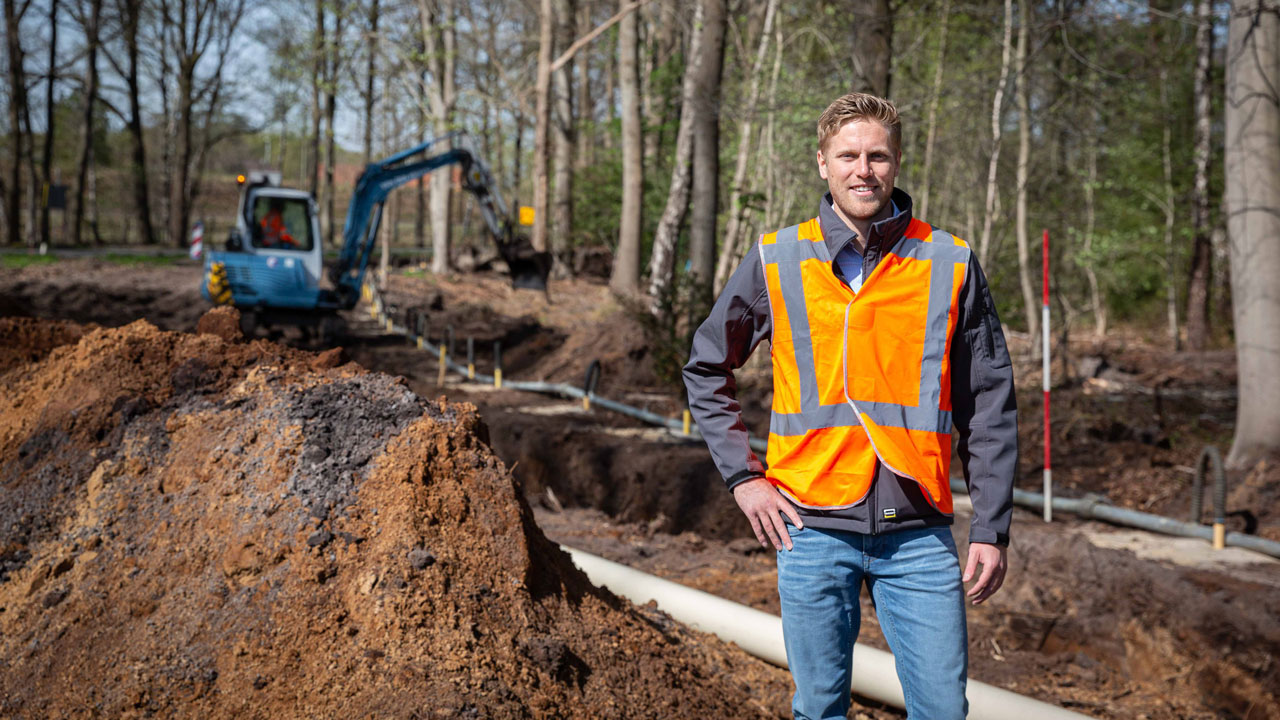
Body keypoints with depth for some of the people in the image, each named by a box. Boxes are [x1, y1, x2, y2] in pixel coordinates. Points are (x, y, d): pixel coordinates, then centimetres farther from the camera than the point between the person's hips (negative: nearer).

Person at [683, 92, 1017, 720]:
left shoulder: (950, 266, 3)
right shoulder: (776, 261, 3)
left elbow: (990, 404, 5)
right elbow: (706, 368, 13)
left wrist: (992, 529, 2)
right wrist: (742, 476, 3)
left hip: (919, 533, 0)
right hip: (812, 527, 0)